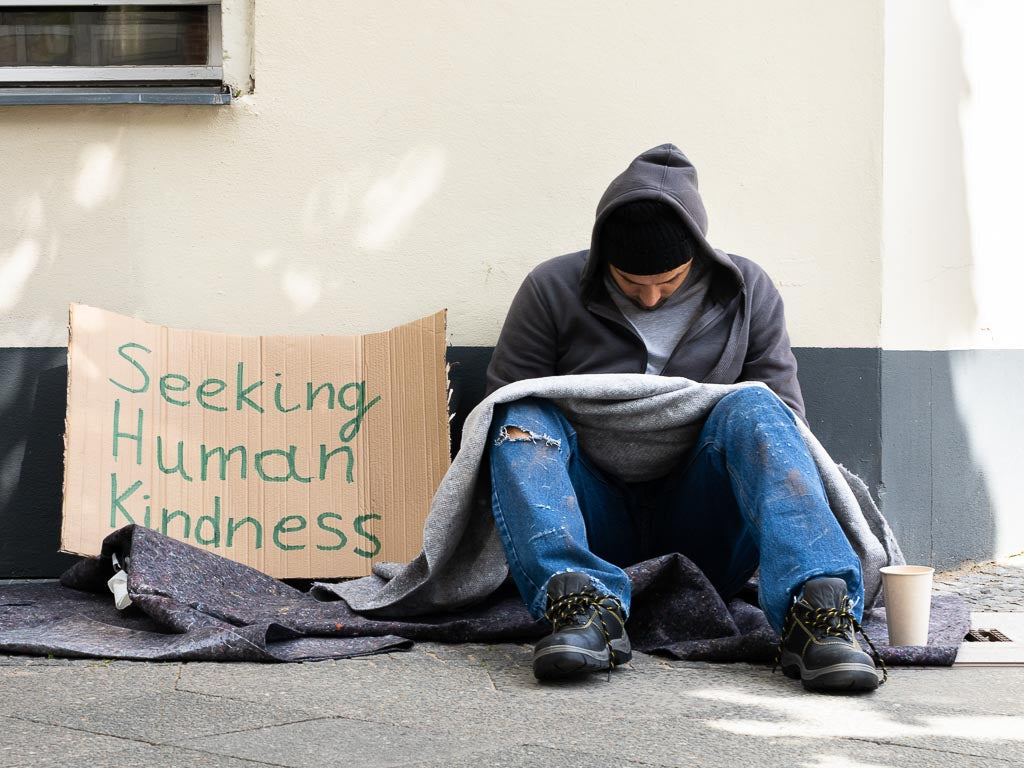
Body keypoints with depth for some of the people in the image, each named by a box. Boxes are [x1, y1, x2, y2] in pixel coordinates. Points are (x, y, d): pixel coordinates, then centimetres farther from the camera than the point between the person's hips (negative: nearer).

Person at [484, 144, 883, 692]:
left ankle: (817, 606, -47)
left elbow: (785, 413, 9)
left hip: (698, 534, 0)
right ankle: (584, 602, -50)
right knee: (523, 420, -26)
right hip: (599, 527, 0)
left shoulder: (748, 293, 7)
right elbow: (506, 406, 5)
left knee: (753, 407, -27)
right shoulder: (552, 291, 2)